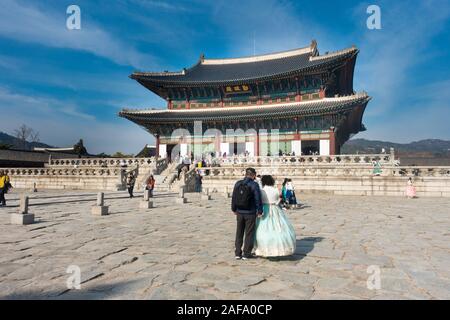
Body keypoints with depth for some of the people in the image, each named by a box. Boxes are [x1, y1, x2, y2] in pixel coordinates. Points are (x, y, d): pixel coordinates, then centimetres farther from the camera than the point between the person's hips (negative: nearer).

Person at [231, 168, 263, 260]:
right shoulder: (254, 185, -12)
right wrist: (259, 211, -2)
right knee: (249, 233, 7)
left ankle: (238, 253, 19)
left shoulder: (238, 183, 2)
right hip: (250, 213, -4)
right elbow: (258, 199, -13)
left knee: (239, 233, 15)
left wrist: (234, 209, 19)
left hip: (239, 212, 4)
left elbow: (233, 197, 8)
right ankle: (246, 254, 13)